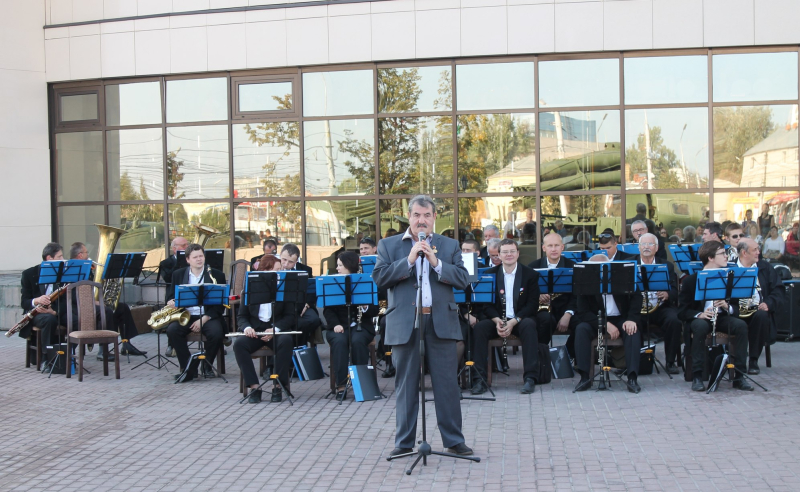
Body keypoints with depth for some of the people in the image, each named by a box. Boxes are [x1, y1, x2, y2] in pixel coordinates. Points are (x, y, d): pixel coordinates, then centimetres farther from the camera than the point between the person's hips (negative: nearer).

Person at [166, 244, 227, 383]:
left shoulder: (217, 275, 3)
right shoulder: (178, 274, 11)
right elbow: (170, 297, 15)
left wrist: (204, 319, -15)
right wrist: (172, 302, -12)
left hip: (208, 316, -2)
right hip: (185, 315, 2)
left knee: (216, 332, -31)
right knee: (172, 330, -28)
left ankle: (207, 365, -3)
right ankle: (188, 368, -17)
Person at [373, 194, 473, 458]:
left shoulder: (450, 245, 12)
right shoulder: (389, 245, 9)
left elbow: (463, 279, 0)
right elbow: (379, 277, -5)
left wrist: (436, 262, -12)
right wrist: (409, 260, -13)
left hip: (441, 322, 1)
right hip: (404, 324, 0)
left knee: (447, 383, 3)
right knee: (406, 385, 6)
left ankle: (454, 440, 14)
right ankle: (404, 442, 16)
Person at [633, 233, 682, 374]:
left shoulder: (667, 265, 10)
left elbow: (675, 291, 2)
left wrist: (667, 294, -22)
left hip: (661, 308, 1)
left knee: (674, 320, -29)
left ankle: (670, 361, -11)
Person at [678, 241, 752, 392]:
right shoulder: (690, 280, -4)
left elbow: (736, 307, 7)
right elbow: (682, 311, -6)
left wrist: (727, 307, -17)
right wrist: (699, 314, -25)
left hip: (722, 317, 3)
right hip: (699, 318, -3)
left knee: (741, 325, -27)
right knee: (701, 326, -37)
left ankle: (739, 376, -21)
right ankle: (697, 376, -30)